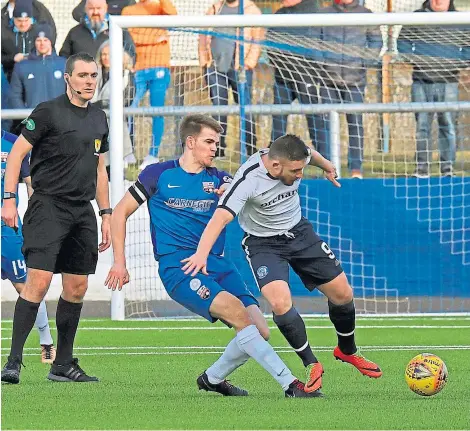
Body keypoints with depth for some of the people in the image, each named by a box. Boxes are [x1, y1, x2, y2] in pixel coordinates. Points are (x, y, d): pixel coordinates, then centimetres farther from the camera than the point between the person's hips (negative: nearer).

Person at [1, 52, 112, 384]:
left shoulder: (99, 119, 15)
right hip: (48, 205, -7)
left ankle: (63, 364, 16)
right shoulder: (48, 112, -5)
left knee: (77, 288, 7)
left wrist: (106, 214, 19)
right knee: (39, 281, -16)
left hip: (83, 212, 7)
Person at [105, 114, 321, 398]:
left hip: (216, 264, 5)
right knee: (234, 308, -29)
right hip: (177, 266, -5)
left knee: (260, 331, -9)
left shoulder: (218, 179, 14)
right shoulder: (160, 174, 5)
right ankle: (290, 384, -32)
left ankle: (212, 379, 19)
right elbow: (121, 212, 9)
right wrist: (120, 262, 2)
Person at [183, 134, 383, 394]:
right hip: (263, 243, -5)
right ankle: (311, 365, -4)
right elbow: (221, 218, -44)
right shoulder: (248, 180, -33)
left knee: (342, 295, 4)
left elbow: (310, 154, 10)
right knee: (280, 304, -26)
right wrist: (202, 253, -60)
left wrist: (328, 167, 32)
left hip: (299, 232, 5)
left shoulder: (293, 158, -16)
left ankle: (347, 351, 34)